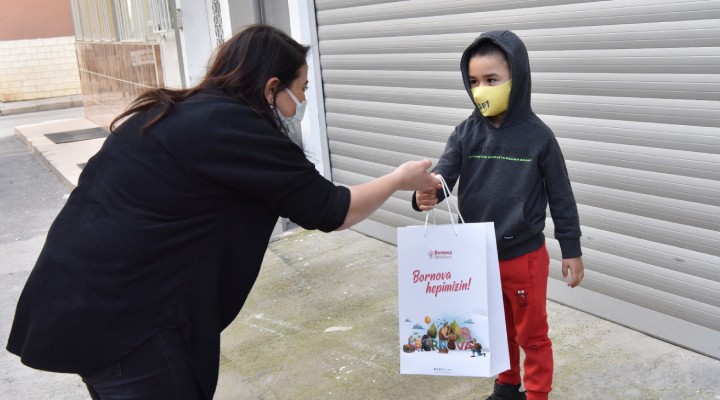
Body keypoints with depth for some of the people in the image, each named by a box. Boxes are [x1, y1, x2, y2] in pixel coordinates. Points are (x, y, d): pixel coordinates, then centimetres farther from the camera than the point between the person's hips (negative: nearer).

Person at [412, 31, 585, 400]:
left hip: (524, 257, -3)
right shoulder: (466, 132, -6)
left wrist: (571, 249, -1)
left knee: (531, 335, 13)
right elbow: (443, 173, -17)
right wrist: (426, 194, -40)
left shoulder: (537, 136, -12)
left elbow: (560, 196, -5)